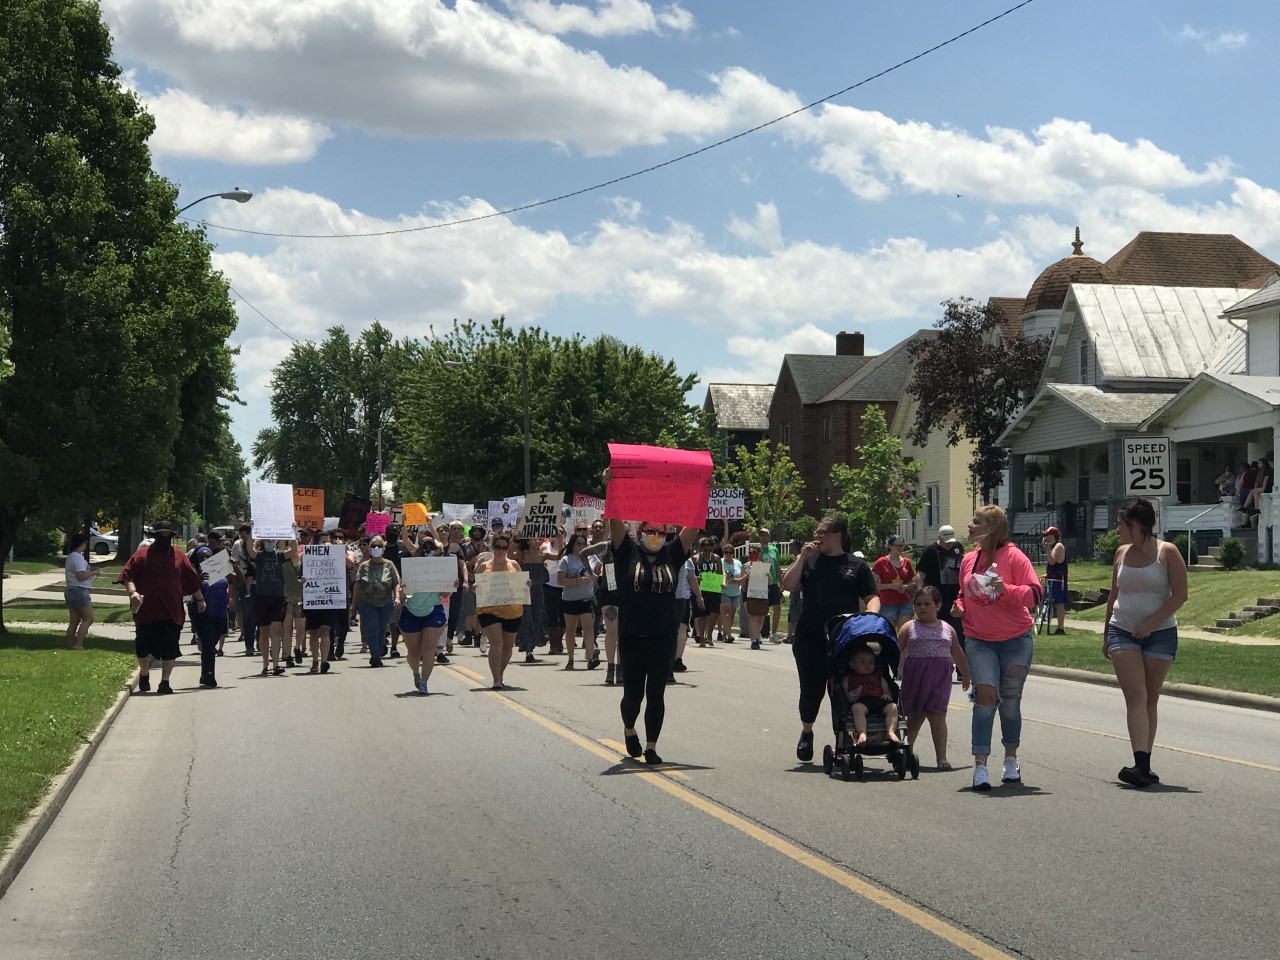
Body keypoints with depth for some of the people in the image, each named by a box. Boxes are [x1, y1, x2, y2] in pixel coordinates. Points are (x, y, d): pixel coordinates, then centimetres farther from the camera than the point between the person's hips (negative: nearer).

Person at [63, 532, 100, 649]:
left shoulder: (71, 557, 16)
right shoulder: (78, 558, -16)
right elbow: (81, 576, -22)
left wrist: (90, 569, 16)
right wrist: (94, 572, -9)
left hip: (70, 590, 10)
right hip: (79, 591, -10)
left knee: (74, 621, 11)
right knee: (88, 619, -6)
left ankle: (70, 644, 11)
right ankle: (78, 644, -12)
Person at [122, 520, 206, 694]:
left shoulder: (179, 556, 10)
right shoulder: (142, 554, 2)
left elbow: (192, 580, 16)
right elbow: (127, 575, -2)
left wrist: (200, 599, 17)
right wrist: (132, 591, -19)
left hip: (172, 613, 2)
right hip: (147, 611, -2)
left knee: (169, 650, 0)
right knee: (143, 648, 4)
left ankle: (165, 682, 9)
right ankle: (144, 674, 30)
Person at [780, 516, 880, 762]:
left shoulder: (857, 566, 8)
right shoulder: (809, 561, 11)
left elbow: (872, 598, 4)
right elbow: (788, 585, -1)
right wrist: (802, 557, -5)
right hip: (810, 638, 1)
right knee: (811, 689, 3)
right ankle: (806, 732, 28)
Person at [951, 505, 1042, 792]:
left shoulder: (1013, 556, -7)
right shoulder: (968, 559, 9)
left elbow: (1035, 593, -13)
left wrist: (1007, 589, -28)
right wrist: (959, 606, 2)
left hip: (1015, 639, -2)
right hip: (979, 640, 2)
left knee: (1010, 701, 8)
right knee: (985, 695, -14)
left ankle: (1011, 760, 28)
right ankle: (980, 765, -16)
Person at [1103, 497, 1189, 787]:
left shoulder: (1167, 552, -4)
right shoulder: (1122, 553, 9)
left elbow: (1180, 595, -8)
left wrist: (1151, 623, -14)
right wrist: (1106, 634, 17)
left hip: (1160, 633, -2)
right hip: (1122, 632, 2)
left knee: (1150, 699, 5)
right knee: (1135, 697, -11)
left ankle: (1145, 766, 12)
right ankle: (1141, 765, -21)